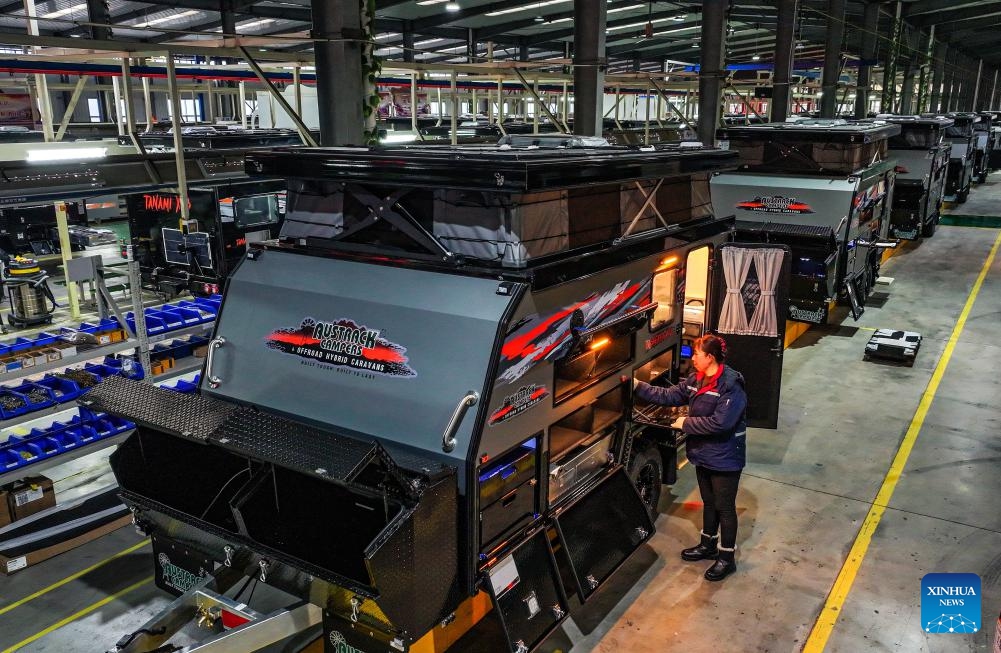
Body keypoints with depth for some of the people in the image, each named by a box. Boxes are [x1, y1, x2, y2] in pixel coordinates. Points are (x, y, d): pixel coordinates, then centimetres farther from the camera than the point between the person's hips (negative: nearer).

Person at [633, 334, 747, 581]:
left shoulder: (731, 385, -23)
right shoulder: (695, 380, 1)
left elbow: (720, 422, -30)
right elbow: (668, 396, 3)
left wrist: (687, 424, -21)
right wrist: (638, 386, -3)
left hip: (725, 458, -8)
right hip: (702, 454, 8)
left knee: (725, 507, 5)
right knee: (708, 502, 22)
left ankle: (726, 558, 19)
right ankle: (708, 545, 40)